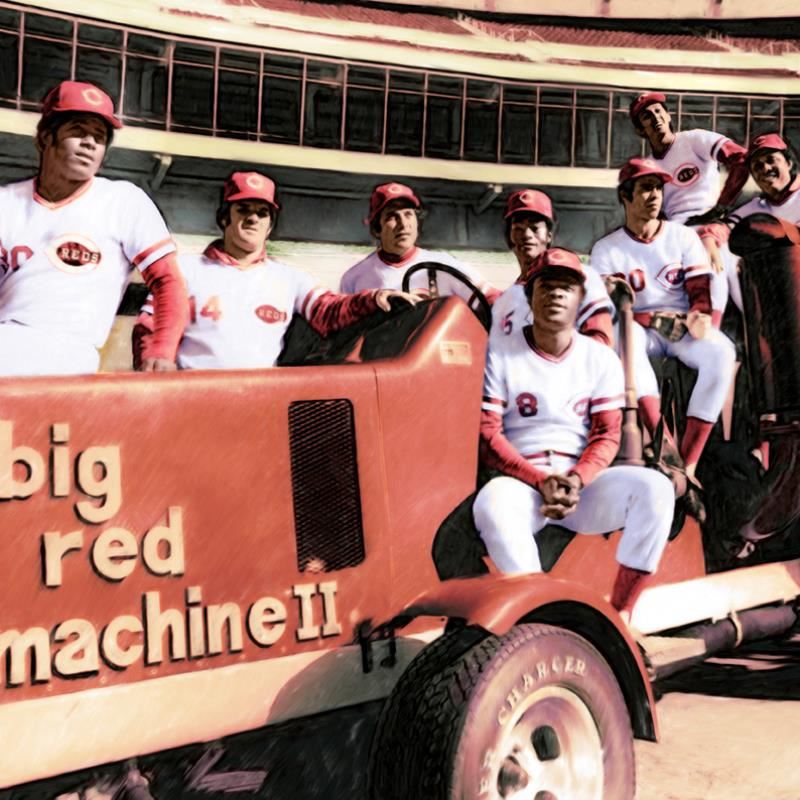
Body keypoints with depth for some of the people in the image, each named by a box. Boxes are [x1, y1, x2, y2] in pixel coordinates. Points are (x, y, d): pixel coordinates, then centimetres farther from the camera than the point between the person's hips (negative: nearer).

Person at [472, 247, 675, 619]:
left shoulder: (601, 358, 10)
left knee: (655, 488, -24)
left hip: (585, 481, 3)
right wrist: (541, 481, -16)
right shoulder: (500, 353, 2)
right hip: (522, 481, -3)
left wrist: (576, 480, -16)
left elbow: (606, 435, 4)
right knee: (492, 502, -37)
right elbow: (487, 435, -4)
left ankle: (619, 616, -19)